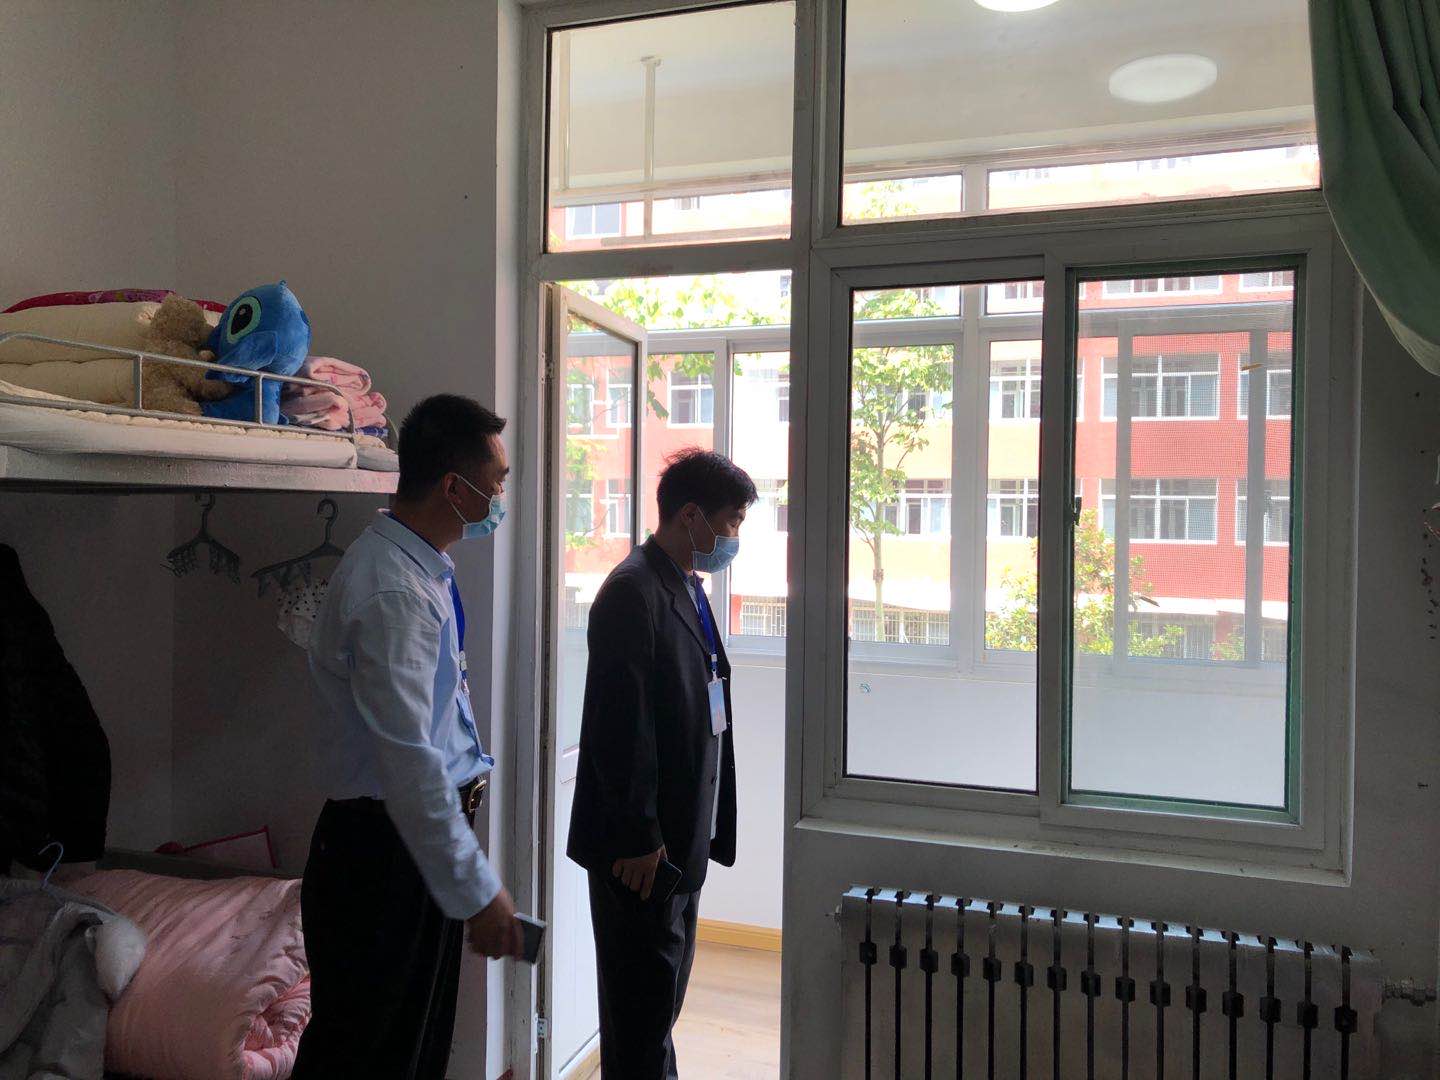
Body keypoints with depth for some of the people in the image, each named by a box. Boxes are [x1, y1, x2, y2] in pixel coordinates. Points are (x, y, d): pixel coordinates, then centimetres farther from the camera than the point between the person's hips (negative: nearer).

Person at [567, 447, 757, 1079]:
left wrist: (705, 829, 16)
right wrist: (637, 838, -20)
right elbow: (619, 728, -22)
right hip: (641, 845, -9)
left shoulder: (687, 589, 11)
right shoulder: (633, 593, -19)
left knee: (664, 991, 21)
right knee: (644, 993, 4)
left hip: (683, 838, 10)